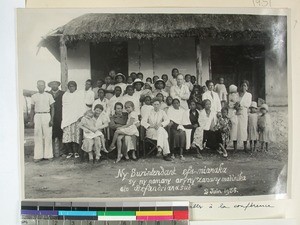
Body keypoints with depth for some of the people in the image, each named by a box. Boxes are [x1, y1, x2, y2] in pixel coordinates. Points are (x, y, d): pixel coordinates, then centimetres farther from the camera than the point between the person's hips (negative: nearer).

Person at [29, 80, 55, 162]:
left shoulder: (49, 95, 5)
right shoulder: (34, 96, 10)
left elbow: (52, 108, 4)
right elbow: (32, 109, 13)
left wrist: (52, 119, -5)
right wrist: (31, 120, 8)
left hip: (46, 116, -1)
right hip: (37, 116, 2)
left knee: (48, 136, -2)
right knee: (37, 136, 0)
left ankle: (48, 155, 5)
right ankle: (38, 155, 5)